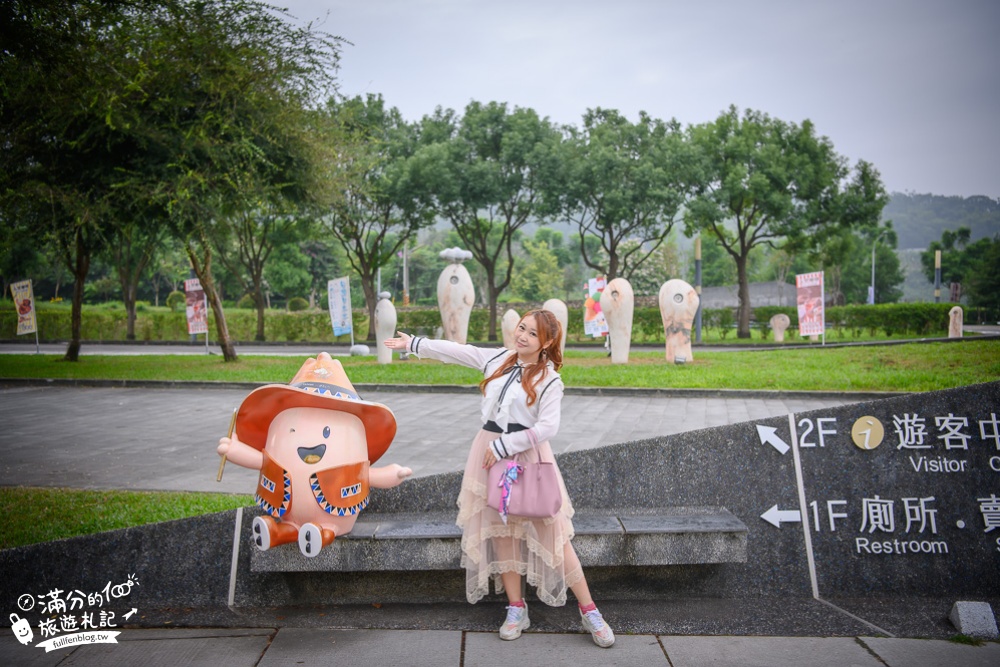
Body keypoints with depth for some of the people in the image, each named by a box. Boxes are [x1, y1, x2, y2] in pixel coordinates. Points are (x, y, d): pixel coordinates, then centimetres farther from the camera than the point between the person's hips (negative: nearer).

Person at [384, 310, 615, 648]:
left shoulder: (549, 380, -7)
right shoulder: (497, 359, 8)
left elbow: (548, 426, -15)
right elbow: (457, 351, 17)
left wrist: (504, 445, -17)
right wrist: (414, 344, 23)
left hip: (528, 455, -5)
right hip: (490, 452, 5)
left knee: (554, 531, -5)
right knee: (502, 529, 8)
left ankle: (589, 612, 3)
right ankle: (516, 609, 19)